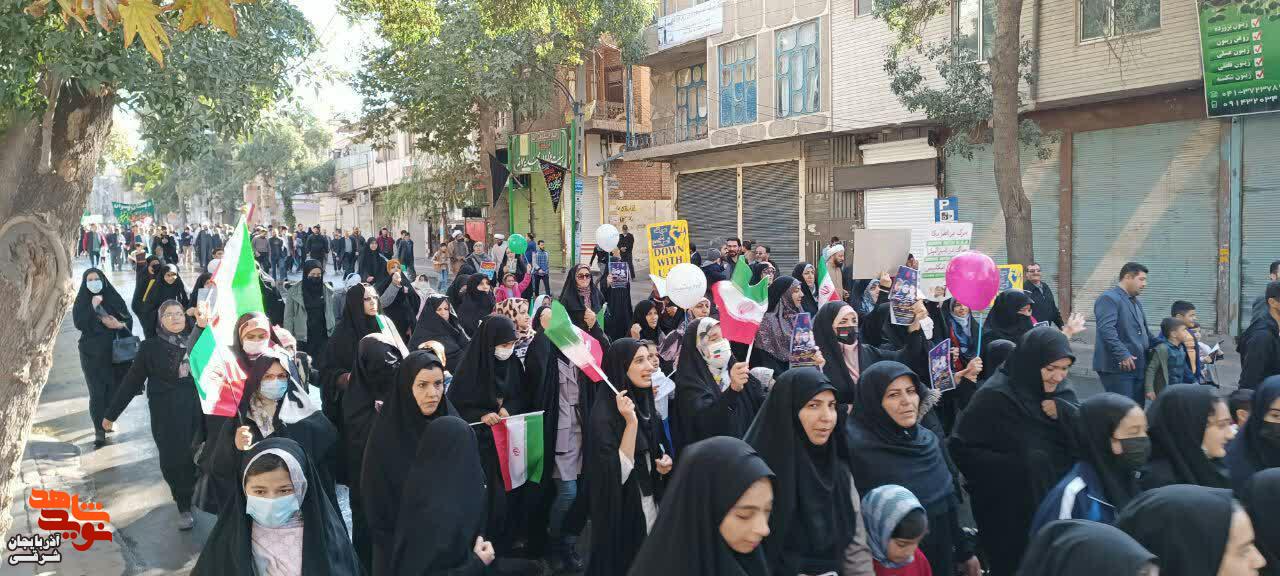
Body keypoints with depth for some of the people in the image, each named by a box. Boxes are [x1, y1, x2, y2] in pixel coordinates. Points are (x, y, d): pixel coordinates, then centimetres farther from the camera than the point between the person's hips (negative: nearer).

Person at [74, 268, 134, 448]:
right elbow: (79, 324, -14)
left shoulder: (113, 298, 3)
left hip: (114, 351, 2)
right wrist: (93, 307, -21)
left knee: (113, 389, 4)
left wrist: (119, 324, -18)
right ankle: (99, 430, -1)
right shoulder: (81, 302, 0)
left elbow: (129, 319, 1)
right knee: (97, 392, -5)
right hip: (92, 354, -2)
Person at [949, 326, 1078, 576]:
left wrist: (1063, 412, -18)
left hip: (1057, 502, 6)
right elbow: (960, 448, -19)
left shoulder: (1062, 391, 1)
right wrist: (1018, 465, -23)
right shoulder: (995, 396, -18)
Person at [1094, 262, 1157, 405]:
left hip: (1138, 366, 9)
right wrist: (1122, 354, -26)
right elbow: (1106, 329, -22)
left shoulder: (1135, 302, 22)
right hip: (1118, 367, -9)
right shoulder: (1109, 298, -10)